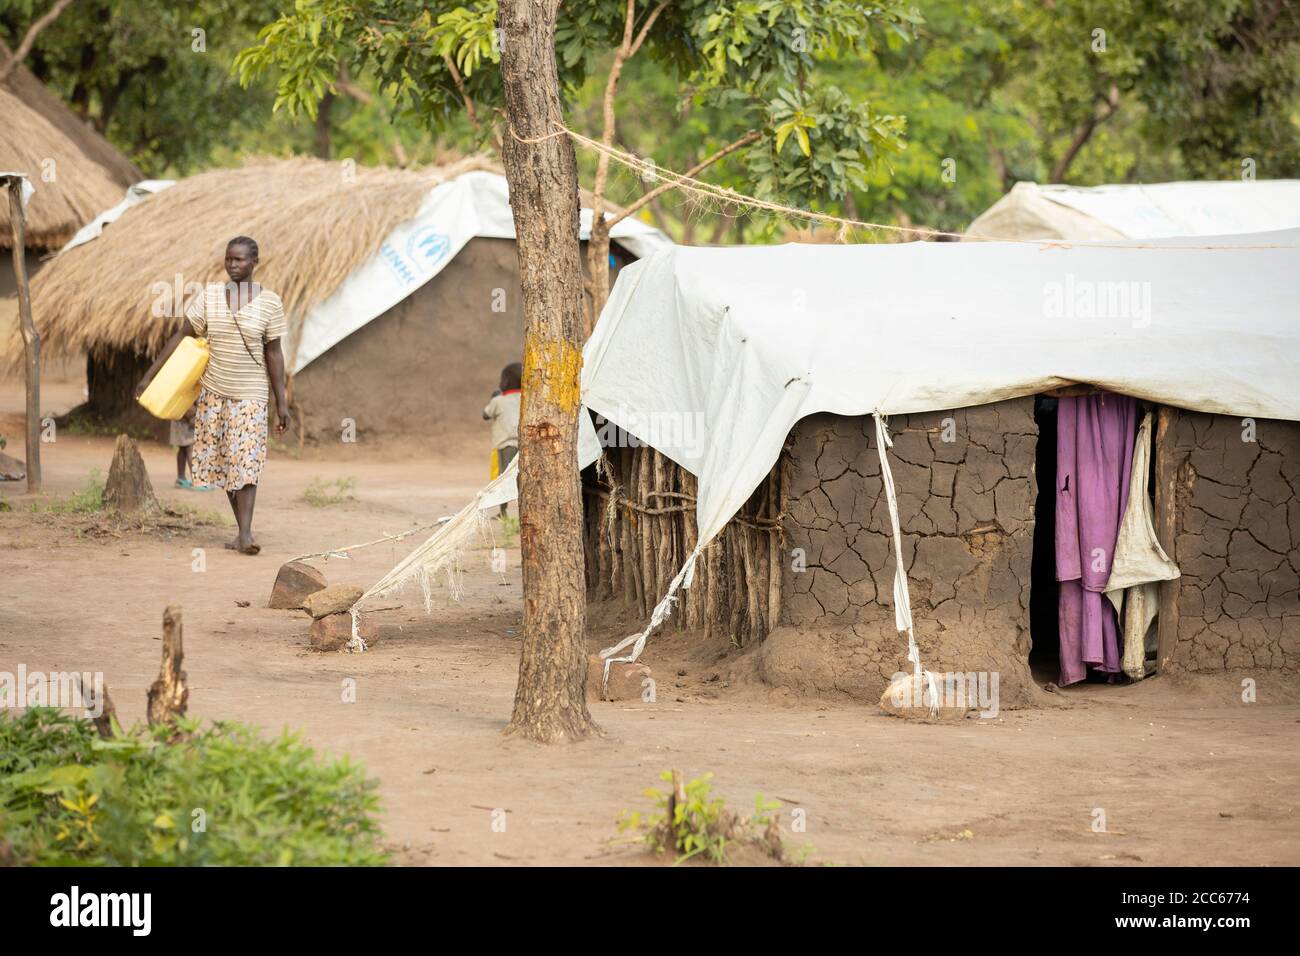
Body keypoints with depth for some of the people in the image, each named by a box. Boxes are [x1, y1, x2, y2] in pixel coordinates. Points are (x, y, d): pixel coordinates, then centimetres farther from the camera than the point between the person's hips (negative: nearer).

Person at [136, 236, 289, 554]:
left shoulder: (269, 302, -6)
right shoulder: (210, 296, 0)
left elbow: (274, 353, -2)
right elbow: (181, 337, 2)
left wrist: (282, 402, -4)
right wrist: (149, 376, 1)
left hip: (250, 395, -3)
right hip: (214, 392, 3)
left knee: (245, 462, -13)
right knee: (221, 463, 6)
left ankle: (245, 534, -21)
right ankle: (243, 529, 15)